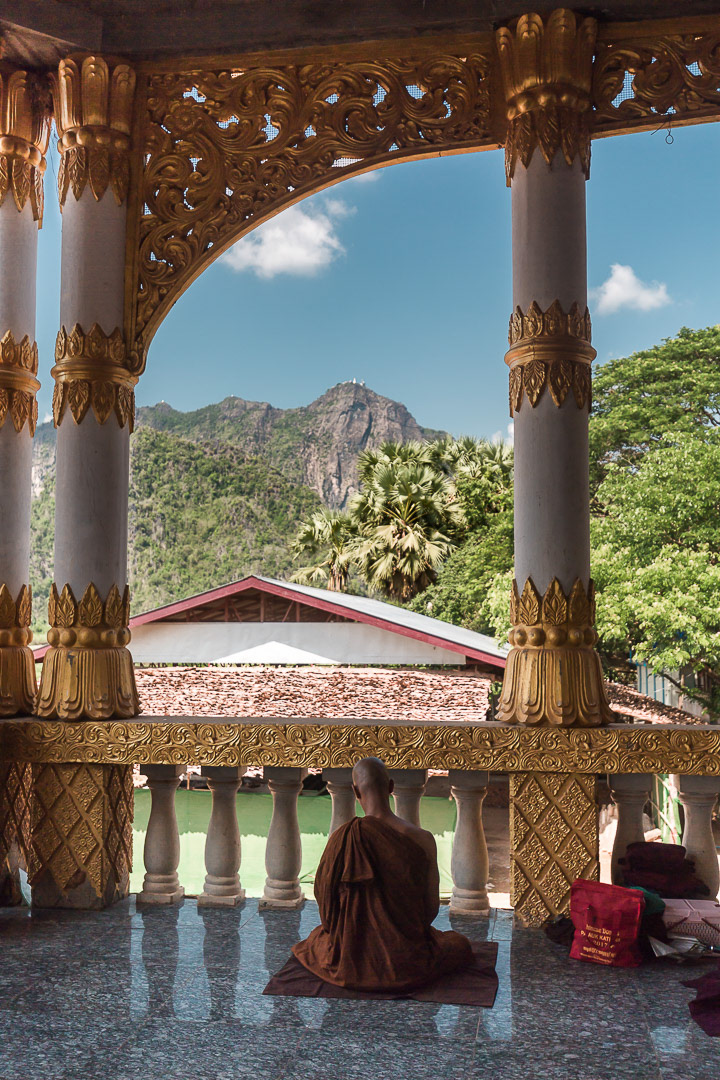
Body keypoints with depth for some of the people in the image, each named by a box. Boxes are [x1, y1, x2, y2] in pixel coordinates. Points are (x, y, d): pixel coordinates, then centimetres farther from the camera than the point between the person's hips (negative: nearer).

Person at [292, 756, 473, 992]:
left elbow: (323, 896, -3)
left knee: (318, 936, 36)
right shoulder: (423, 840, -17)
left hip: (351, 961, 1)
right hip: (409, 962, 0)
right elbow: (432, 908, -6)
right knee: (460, 944, 31)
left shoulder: (342, 838, -17)